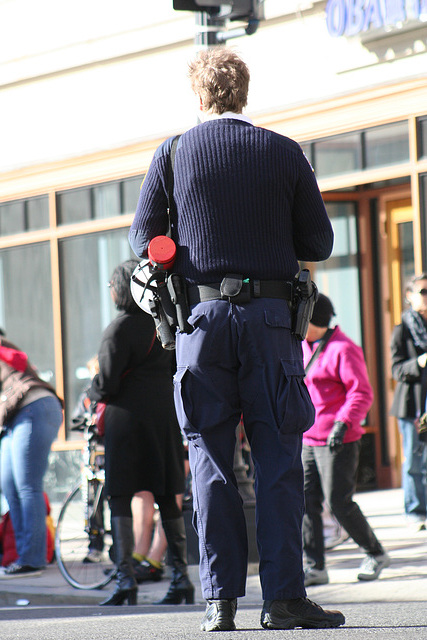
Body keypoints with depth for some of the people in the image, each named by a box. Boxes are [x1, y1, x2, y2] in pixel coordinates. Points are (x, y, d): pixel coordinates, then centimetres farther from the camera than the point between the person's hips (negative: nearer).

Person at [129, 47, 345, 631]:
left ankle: (220, 599, 1)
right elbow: (319, 243, 6)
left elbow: (144, 240, 4)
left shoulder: (173, 154, 2)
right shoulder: (284, 153, 3)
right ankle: (284, 595, -2)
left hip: (201, 316, 0)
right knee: (278, 458, 2)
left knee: (211, 461, 3)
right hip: (269, 316, 0)